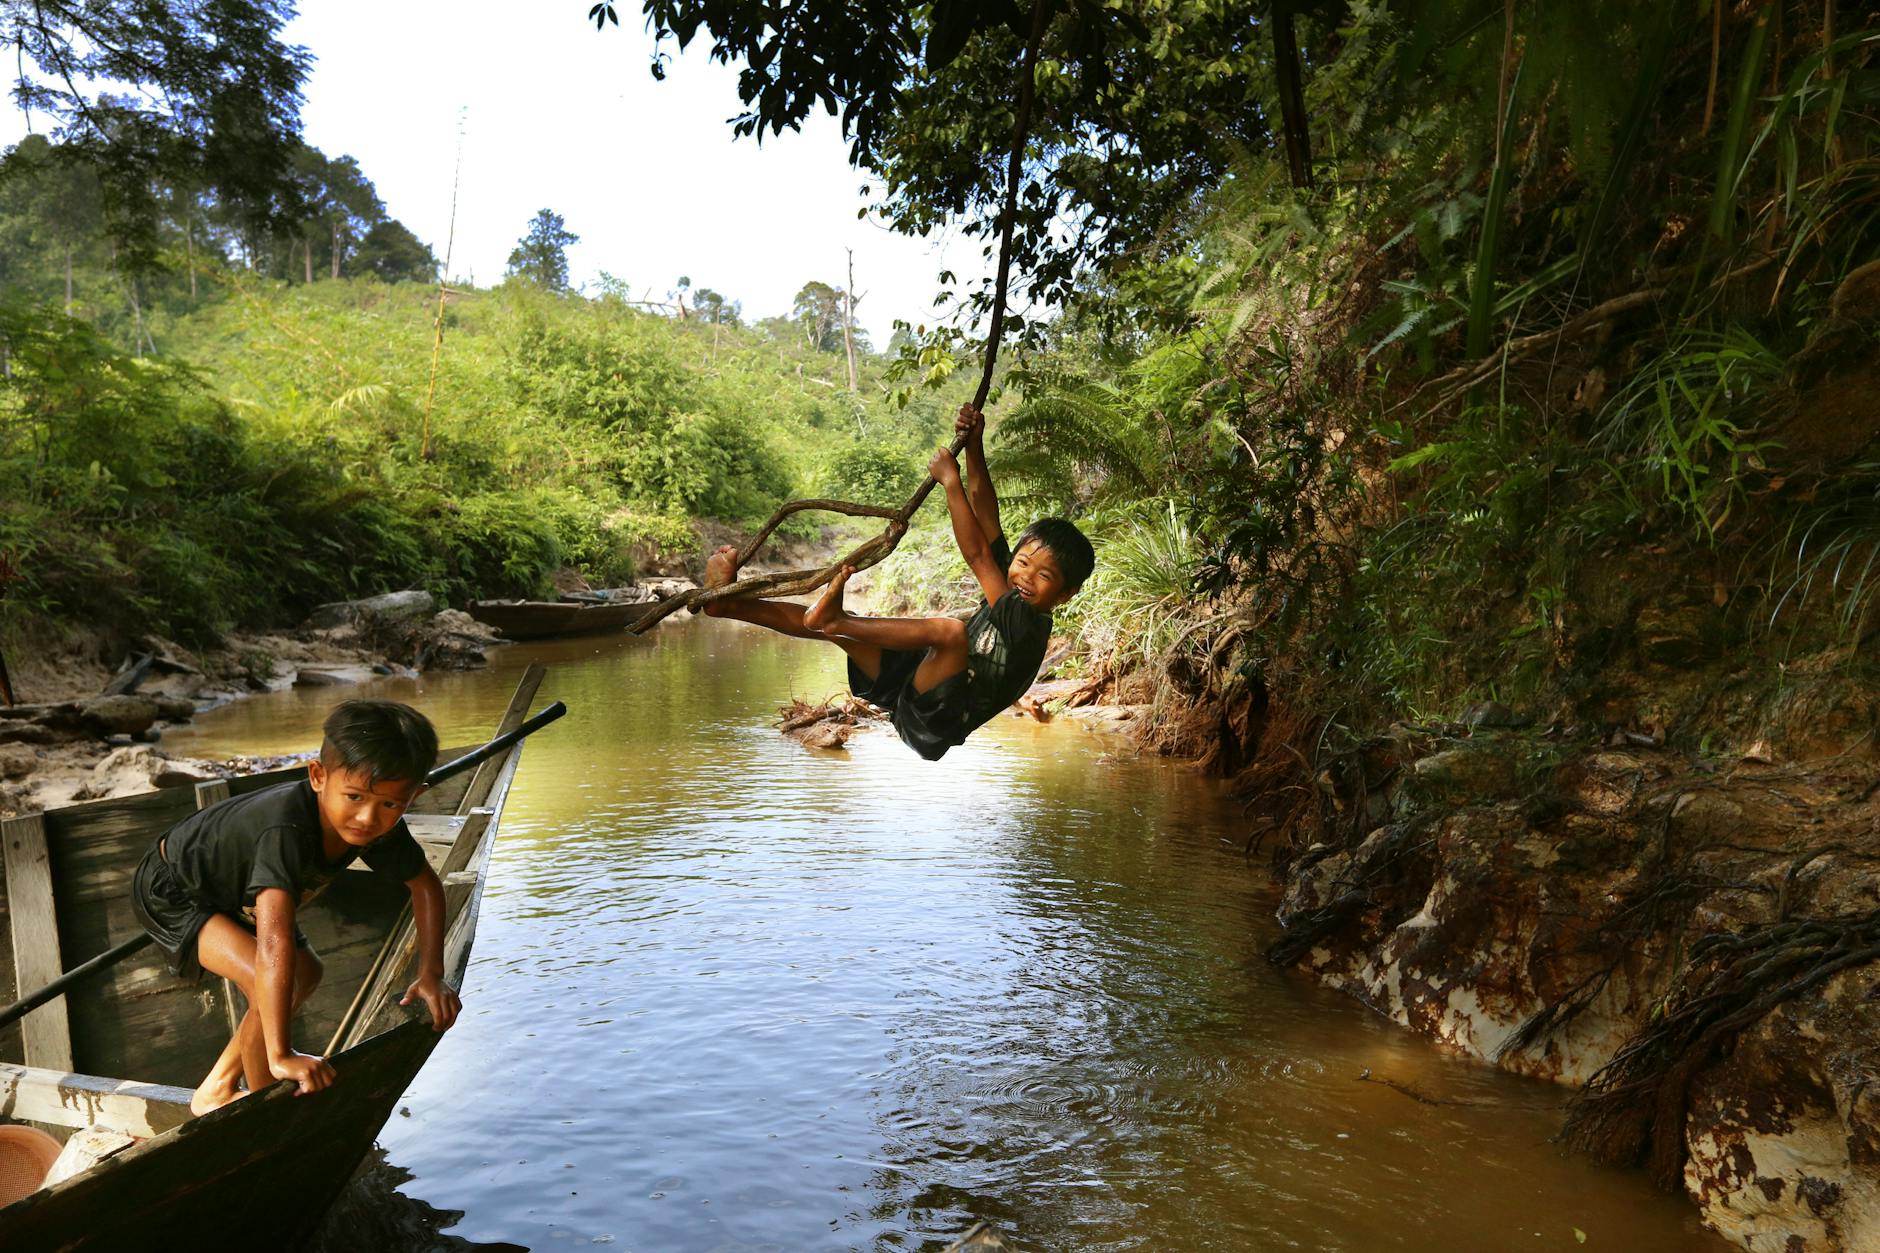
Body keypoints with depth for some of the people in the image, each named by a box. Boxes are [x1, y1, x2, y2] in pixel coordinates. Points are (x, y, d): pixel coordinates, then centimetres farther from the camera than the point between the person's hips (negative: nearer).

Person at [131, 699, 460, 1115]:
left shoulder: (380, 826, -22)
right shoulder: (287, 827, -44)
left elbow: (426, 885, -6)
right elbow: (274, 943, -52)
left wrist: (431, 975, -14)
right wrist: (281, 1055, -54)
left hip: (227, 889, 8)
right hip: (169, 889, -8)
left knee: (305, 974, 14)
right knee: (271, 984, -24)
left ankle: (215, 1092, 28)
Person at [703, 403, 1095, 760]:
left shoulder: (1029, 624, -17)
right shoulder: (1008, 590, 6)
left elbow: (976, 554, -22)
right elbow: (985, 512, 5)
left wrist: (949, 479, -16)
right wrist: (973, 445, -3)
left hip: (936, 718, -9)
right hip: (907, 688, 9)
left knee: (950, 629, -35)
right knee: (838, 624, 2)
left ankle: (836, 620, -28)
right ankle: (729, 602, 2)